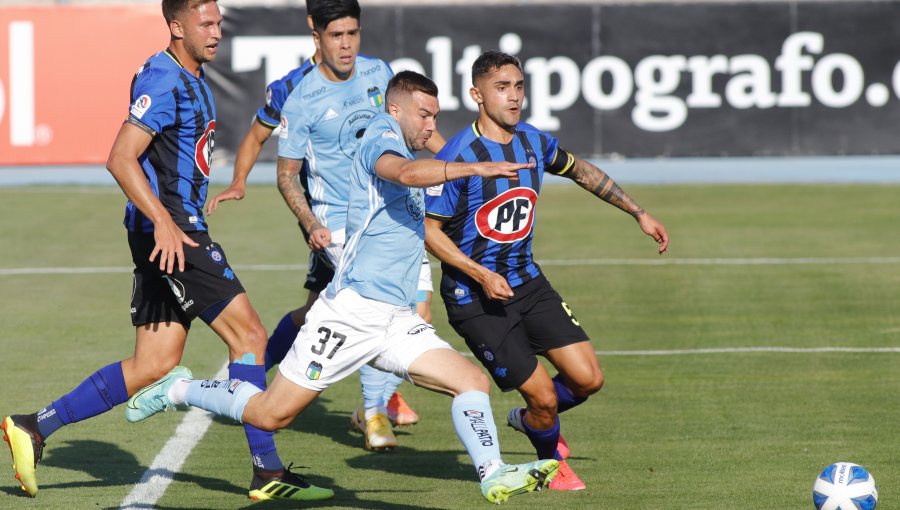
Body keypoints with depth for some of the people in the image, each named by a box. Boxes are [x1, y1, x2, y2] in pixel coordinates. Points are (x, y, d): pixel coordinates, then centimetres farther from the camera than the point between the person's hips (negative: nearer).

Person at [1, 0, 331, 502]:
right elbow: (121, 158, -22)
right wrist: (164, 221, -29)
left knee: (154, 365, 7)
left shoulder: (195, 81, 18)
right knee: (248, 334, -8)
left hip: (179, 230, 10)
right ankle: (268, 472, -4)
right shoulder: (164, 81, -14)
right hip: (166, 231, -10)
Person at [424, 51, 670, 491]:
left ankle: (529, 420, 29)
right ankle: (551, 460, 26)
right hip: (474, 298, -6)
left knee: (588, 379, -3)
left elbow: (581, 171, 21)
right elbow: (429, 229, -14)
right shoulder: (458, 156, -18)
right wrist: (482, 276, -22)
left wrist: (639, 214, 23)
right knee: (544, 396, -8)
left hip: (528, 283, 6)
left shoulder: (534, 142, 1)